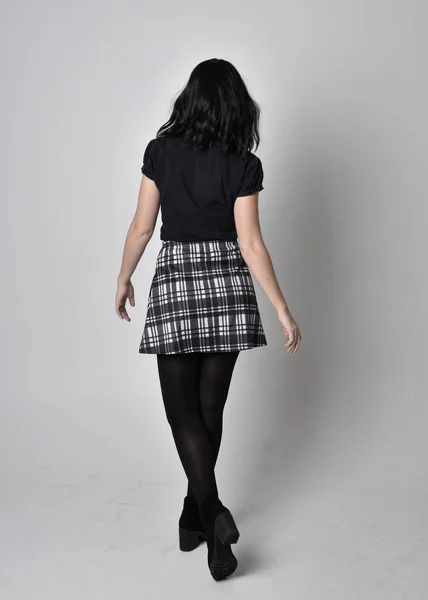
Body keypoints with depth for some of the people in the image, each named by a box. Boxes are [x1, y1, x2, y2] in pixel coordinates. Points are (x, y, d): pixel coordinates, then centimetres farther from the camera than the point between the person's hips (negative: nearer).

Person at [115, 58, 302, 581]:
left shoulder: (160, 151, -3)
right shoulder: (243, 165, -6)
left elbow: (142, 227, 0)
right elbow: (251, 244, -11)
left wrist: (123, 281, 15)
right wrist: (282, 310, -6)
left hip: (175, 281, 0)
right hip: (227, 285, 1)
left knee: (182, 408, 5)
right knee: (210, 406, 12)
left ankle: (212, 513, -13)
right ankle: (195, 517, 24)